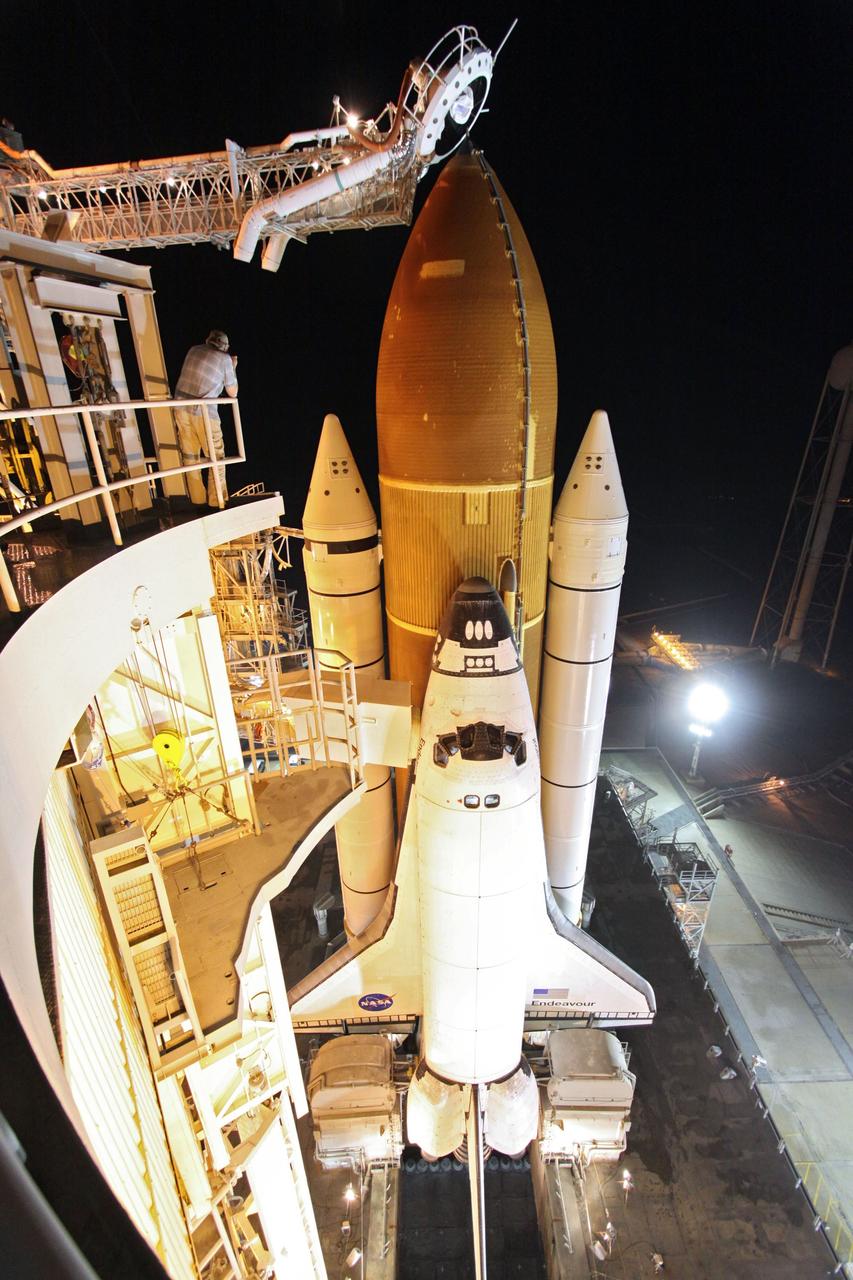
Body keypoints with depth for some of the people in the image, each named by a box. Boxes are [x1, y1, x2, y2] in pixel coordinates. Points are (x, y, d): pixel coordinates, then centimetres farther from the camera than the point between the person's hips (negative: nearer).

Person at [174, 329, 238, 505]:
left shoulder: (194, 350, 14)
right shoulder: (225, 359, 0)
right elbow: (232, 392, 9)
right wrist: (233, 368, 21)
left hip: (181, 407, 5)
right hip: (203, 412, -5)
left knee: (190, 456, 13)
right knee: (216, 458, 6)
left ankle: (197, 500, 20)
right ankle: (216, 502, 6)